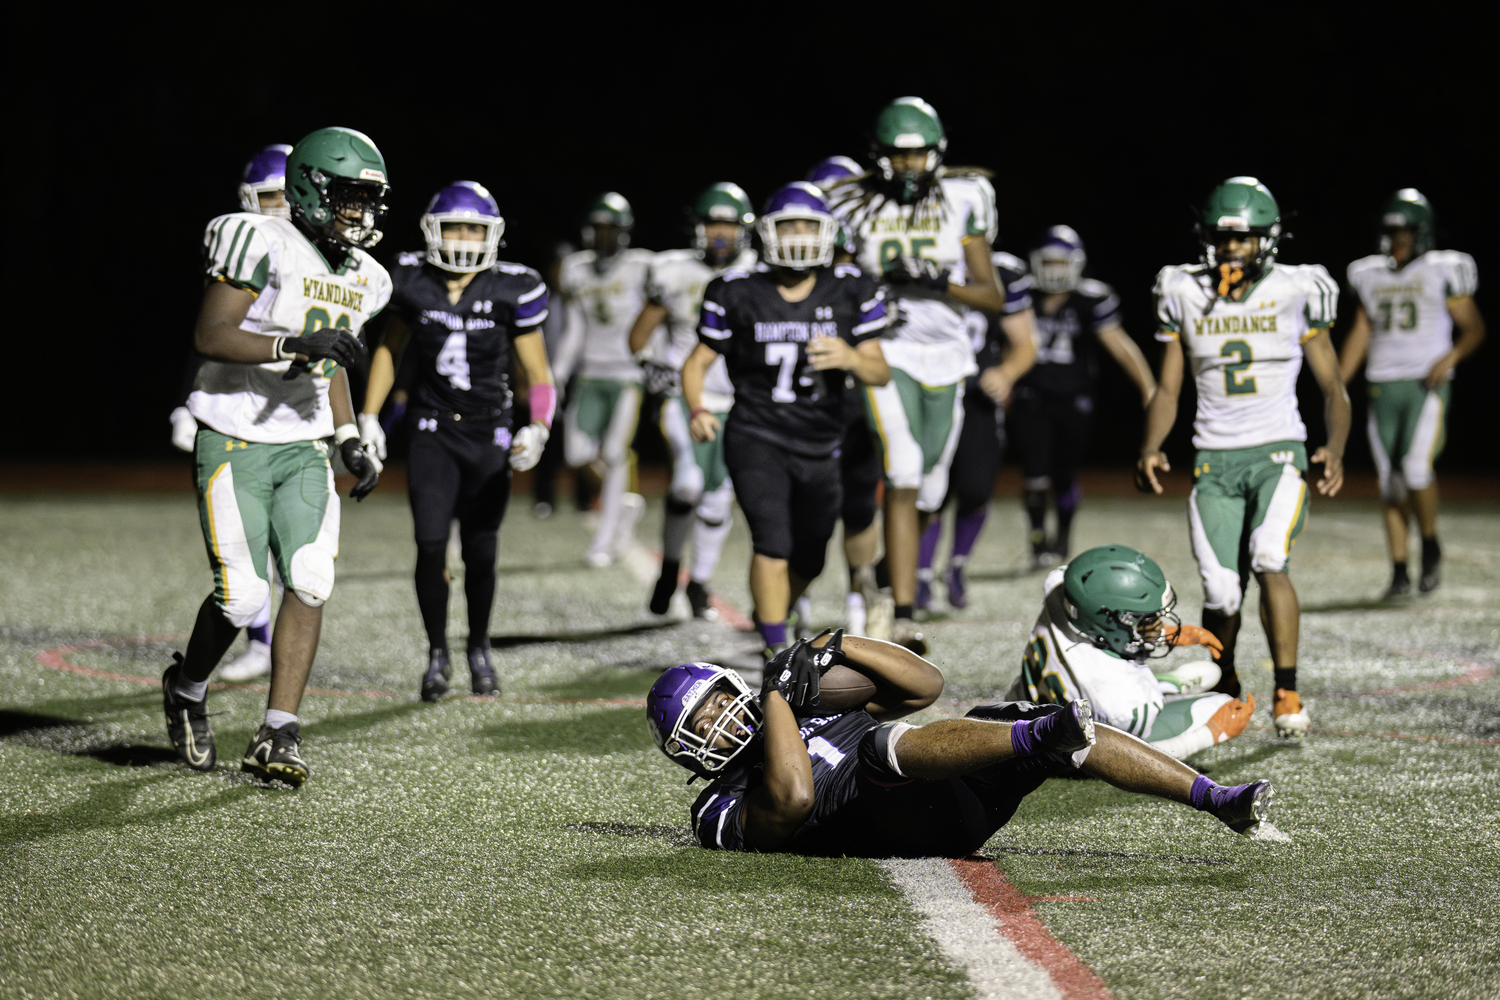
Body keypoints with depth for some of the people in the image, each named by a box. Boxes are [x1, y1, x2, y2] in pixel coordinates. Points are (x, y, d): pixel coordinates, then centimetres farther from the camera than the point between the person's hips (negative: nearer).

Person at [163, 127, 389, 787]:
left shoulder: (361, 279, 10)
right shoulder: (266, 246, -14)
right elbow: (209, 336, -19)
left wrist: (350, 443, 12)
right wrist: (295, 344, -29)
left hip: (304, 449, 6)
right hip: (235, 445, -6)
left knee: (309, 584, -12)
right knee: (242, 597, -9)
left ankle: (277, 737, -8)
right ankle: (187, 688, 23)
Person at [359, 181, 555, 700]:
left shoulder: (512, 291, -9)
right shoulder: (412, 282, -4)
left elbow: (538, 375, -4)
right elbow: (388, 350, 13)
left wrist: (539, 429, -21)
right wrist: (369, 417, 8)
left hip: (489, 434, 0)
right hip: (433, 429, 0)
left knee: (480, 553, 5)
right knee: (431, 545, -11)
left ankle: (479, 648, 29)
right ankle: (437, 652, 8)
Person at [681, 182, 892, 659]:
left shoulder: (850, 293, 0)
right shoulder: (738, 294, -4)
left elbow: (879, 372, 0)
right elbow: (698, 363, 3)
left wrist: (851, 358, -23)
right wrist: (698, 410, -16)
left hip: (820, 446, 3)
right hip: (757, 439, -3)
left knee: (808, 561, 14)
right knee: (773, 542, -22)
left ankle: (767, 615, 44)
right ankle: (777, 651, -20)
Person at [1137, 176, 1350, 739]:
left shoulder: (1295, 295, -1)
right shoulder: (1186, 296, 5)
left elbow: (1332, 389, 5)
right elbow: (1168, 388, 11)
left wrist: (1335, 451, -13)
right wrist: (1150, 450, -6)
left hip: (1279, 454, -2)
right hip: (1214, 460, 2)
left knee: (1269, 561, -26)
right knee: (1222, 595, -4)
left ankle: (1287, 694, -21)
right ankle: (1223, 686, 26)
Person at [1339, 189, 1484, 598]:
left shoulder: (1442, 273, -1)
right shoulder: (1372, 276, 12)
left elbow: (1474, 328, 2)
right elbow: (1360, 335, 16)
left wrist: (1452, 356, -17)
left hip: (1428, 385, -5)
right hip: (1383, 387, 5)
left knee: (1416, 469, -20)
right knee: (1390, 483, 3)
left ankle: (1430, 545, 5)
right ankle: (1399, 572, 9)